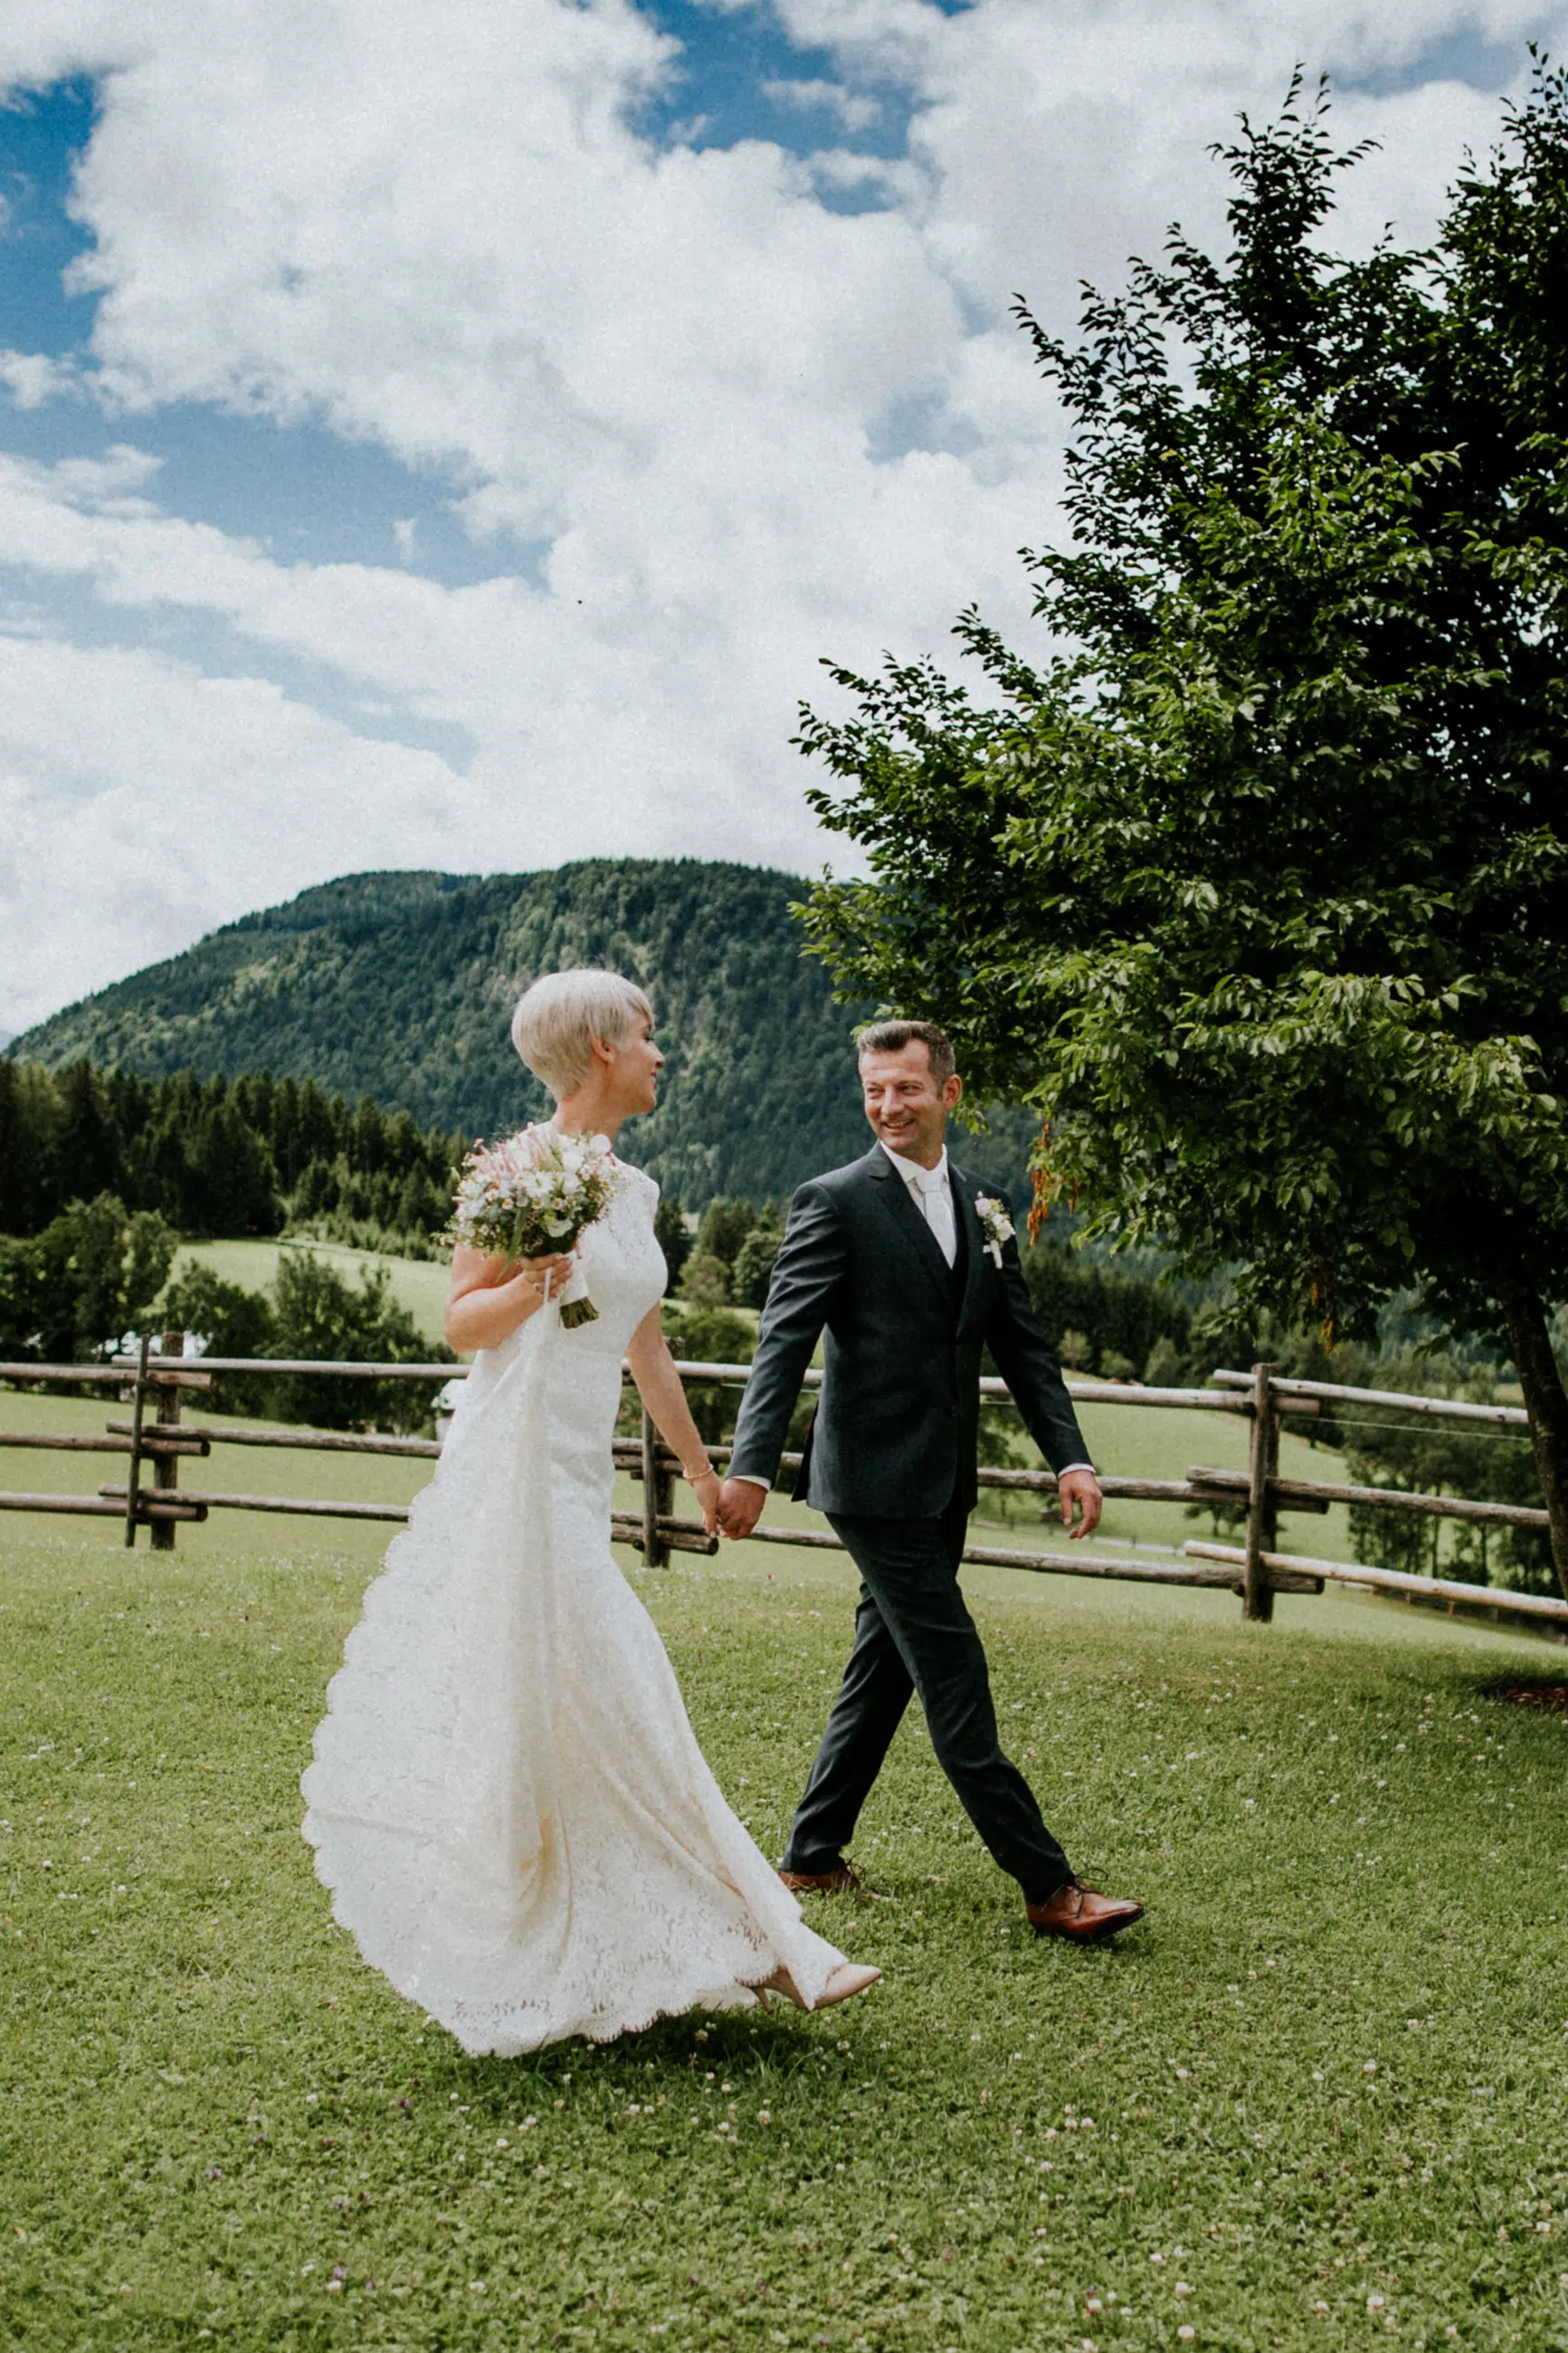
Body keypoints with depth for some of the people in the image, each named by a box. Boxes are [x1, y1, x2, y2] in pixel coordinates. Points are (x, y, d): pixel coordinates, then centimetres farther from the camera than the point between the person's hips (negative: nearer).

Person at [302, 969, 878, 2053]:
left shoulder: (635, 1189, 14)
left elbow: (647, 1345, 22)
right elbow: (461, 1321, -7)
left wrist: (701, 1466, 27)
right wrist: (532, 1283, -27)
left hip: (582, 1477, 8)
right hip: (517, 1468, -8)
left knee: (544, 1717, 11)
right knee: (625, 1710, -4)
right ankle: (763, 1941, 1)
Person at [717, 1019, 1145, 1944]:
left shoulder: (985, 1209, 12)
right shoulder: (836, 1202, -8)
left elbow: (1022, 1344, 11)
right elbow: (785, 1341, -14)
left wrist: (1071, 1456, 0)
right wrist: (752, 1467, -24)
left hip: (944, 1487, 7)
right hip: (876, 1482, -7)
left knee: (883, 1674, 15)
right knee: (956, 1679, -5)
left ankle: (813, 1856, 28)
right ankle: (1049, 1885, 1)